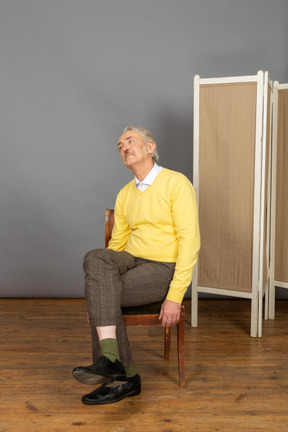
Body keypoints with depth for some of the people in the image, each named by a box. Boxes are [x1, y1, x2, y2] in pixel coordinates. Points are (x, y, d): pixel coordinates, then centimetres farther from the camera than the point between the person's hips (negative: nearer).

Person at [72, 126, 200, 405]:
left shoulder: (176, 183, -7)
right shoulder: (125, 195, 15)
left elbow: (190, 240, -14)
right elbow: (117, 242, 16)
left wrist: (175, 295, -20)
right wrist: (100, 276, -2)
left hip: (165, 268, -6)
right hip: (132, 260, 6)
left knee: (102, 294, -27)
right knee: (95, 258, -28)